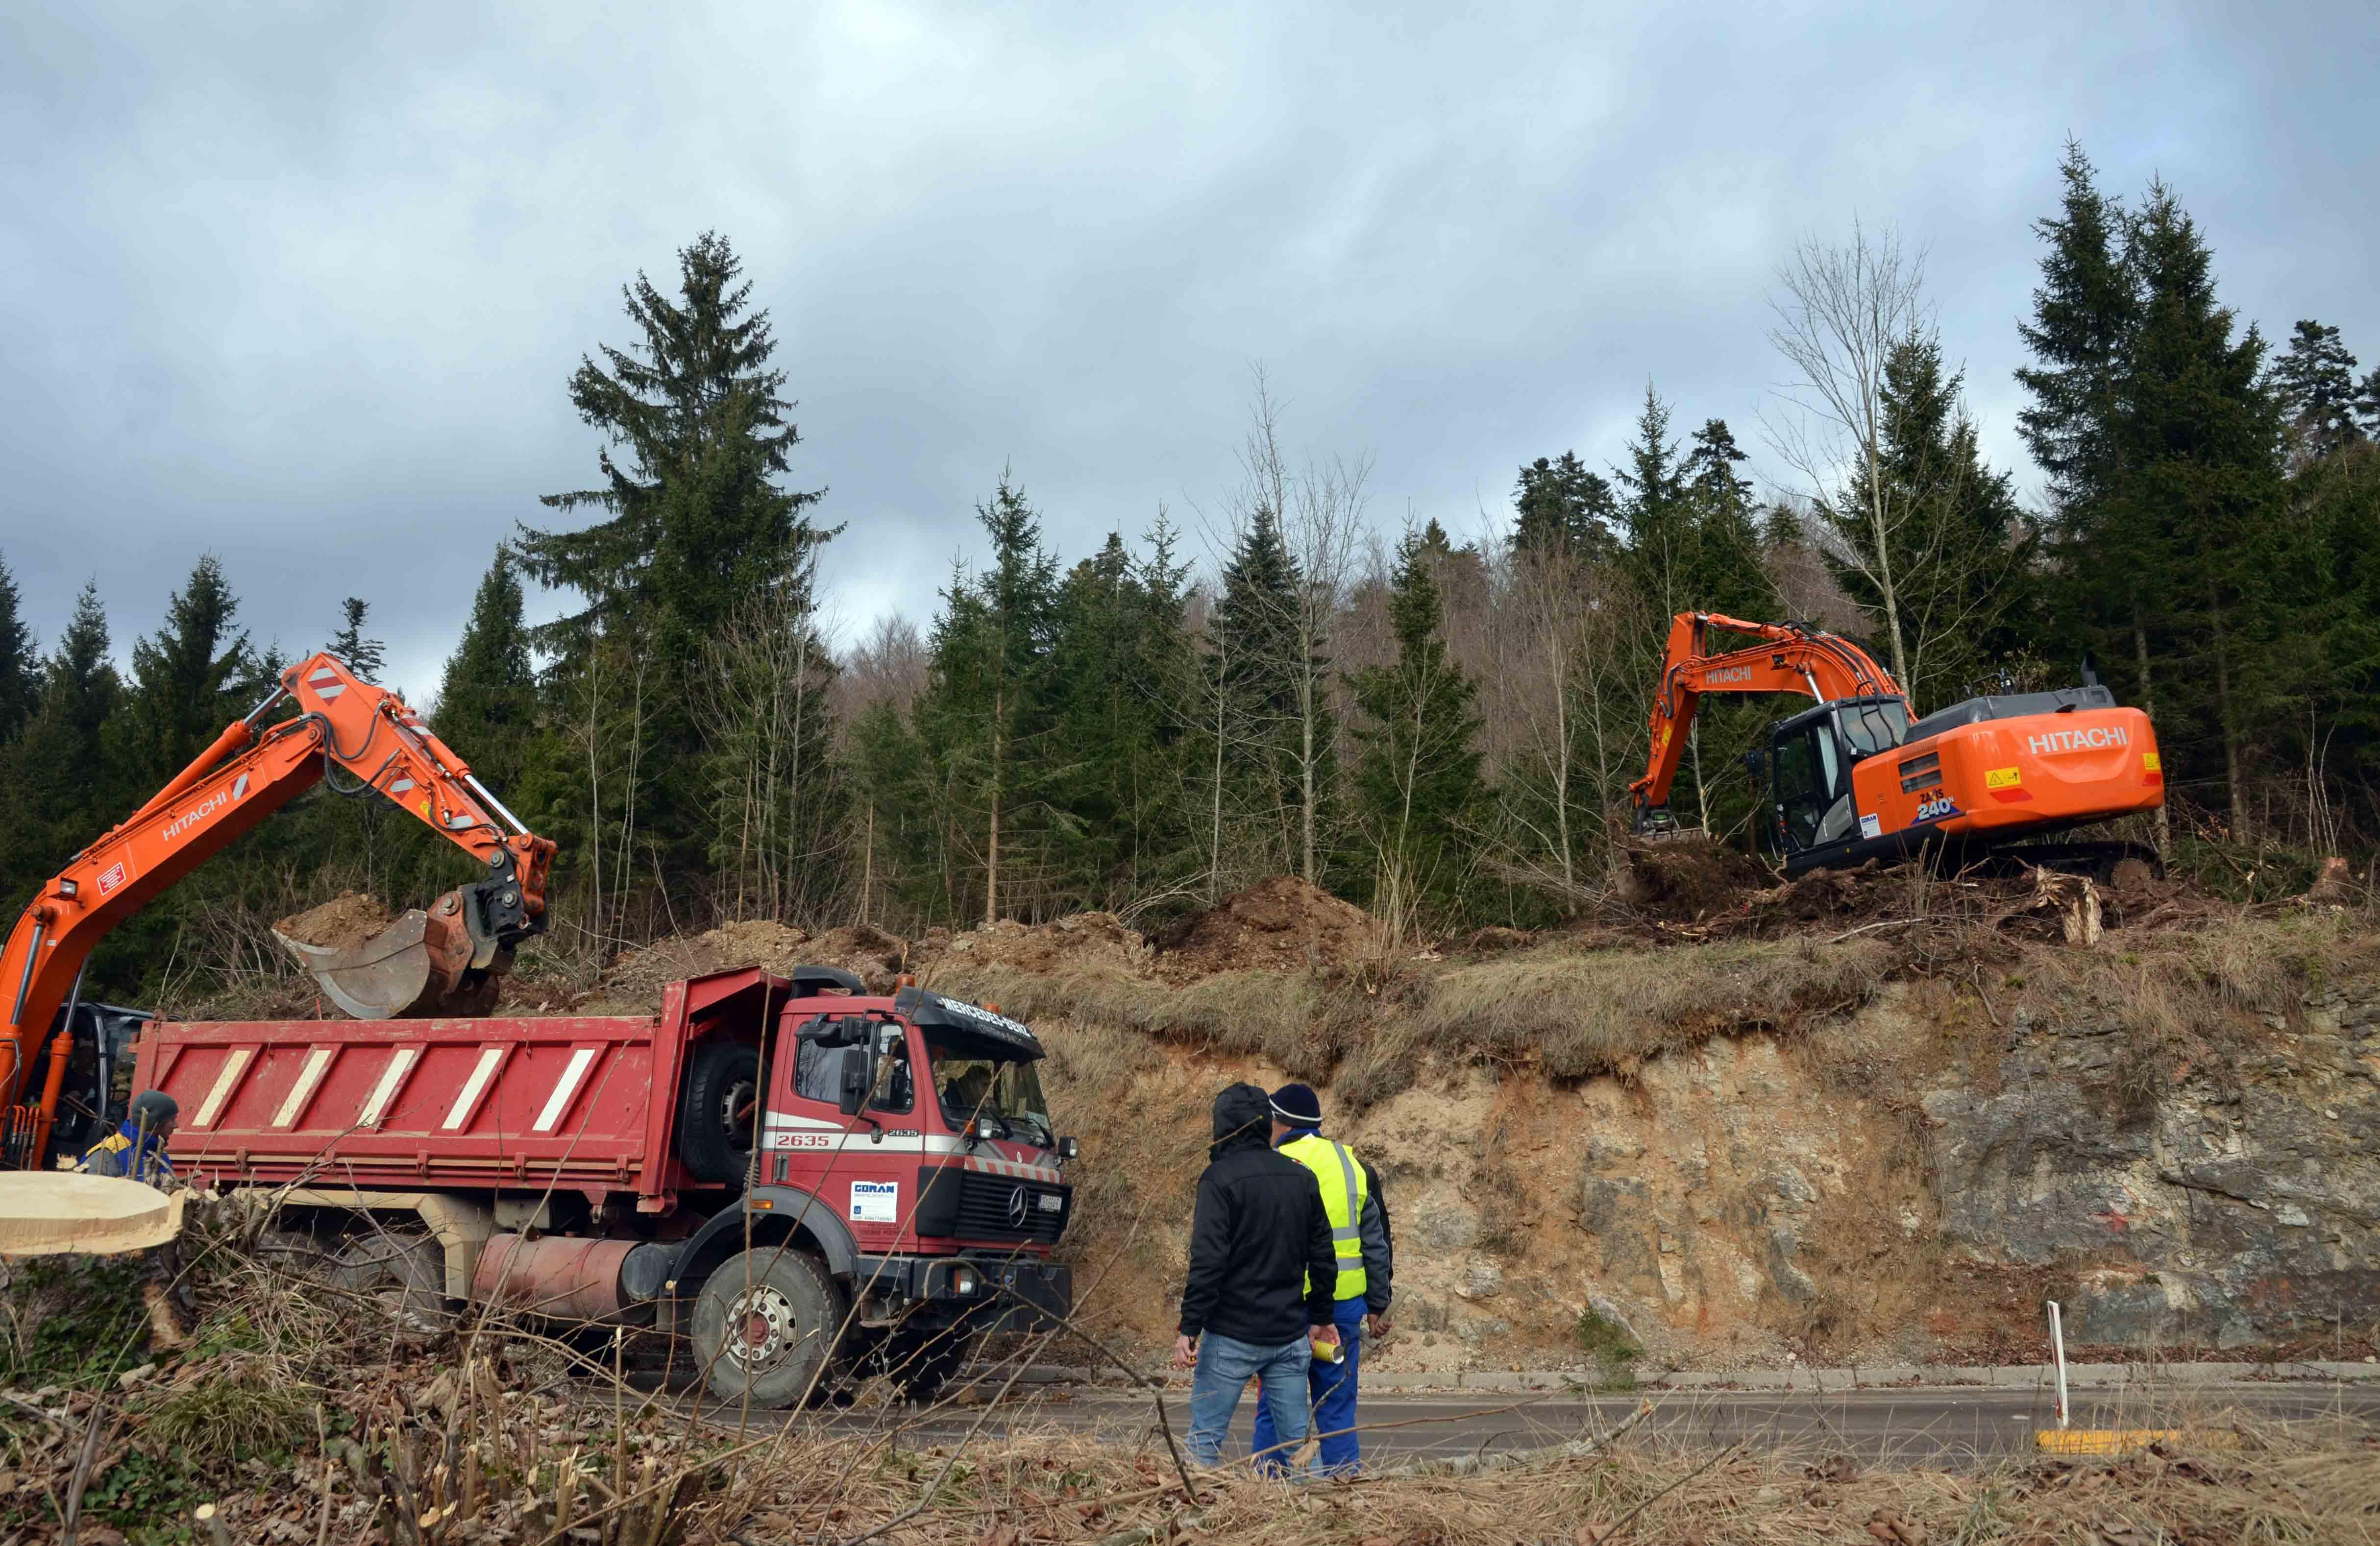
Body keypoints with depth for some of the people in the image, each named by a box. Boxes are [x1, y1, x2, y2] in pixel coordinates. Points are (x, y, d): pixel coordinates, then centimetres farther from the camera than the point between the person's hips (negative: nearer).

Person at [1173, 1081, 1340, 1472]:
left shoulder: (1221, 1178, -11)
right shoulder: (1301, 1177, 7)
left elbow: (1207, 1262, -17)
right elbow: (1321, 1255, 12)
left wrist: (1189, 1329, -13)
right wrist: (1321, 1317, 21)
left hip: (1232, 1336, -5)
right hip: (1290, 1336, 5)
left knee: (1205, 1438, 5)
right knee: (1295, 1440, 11)